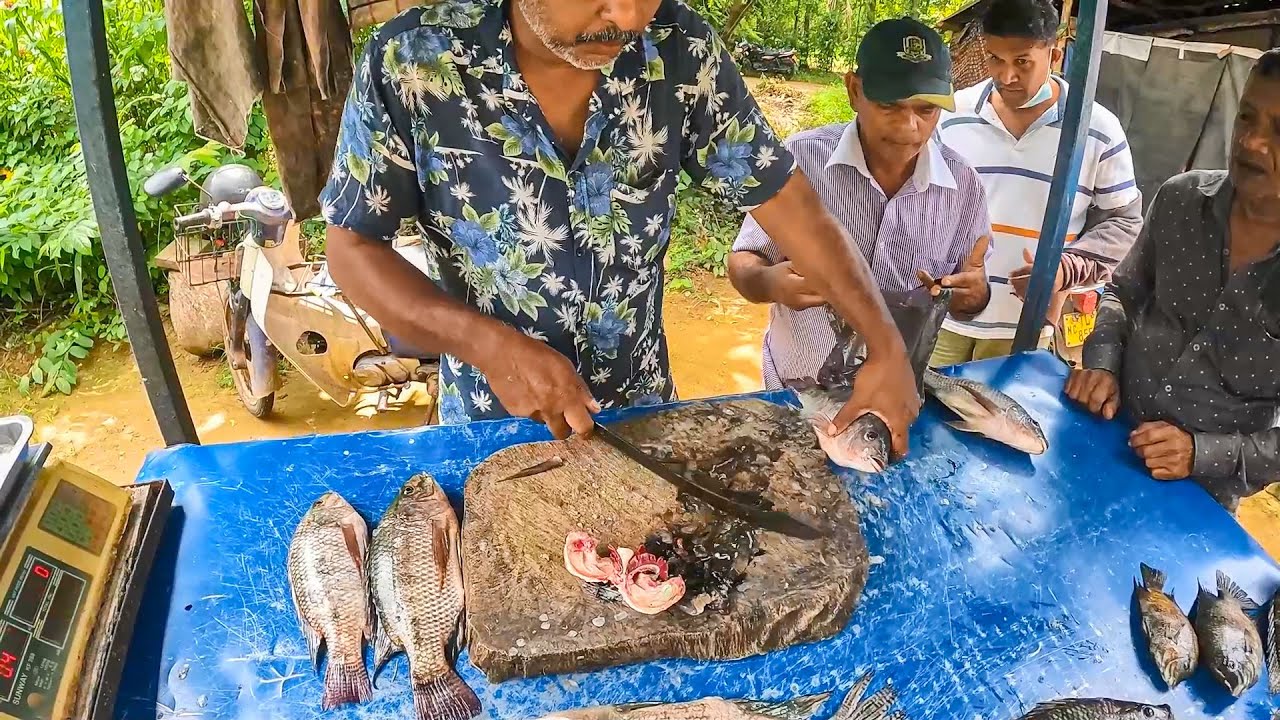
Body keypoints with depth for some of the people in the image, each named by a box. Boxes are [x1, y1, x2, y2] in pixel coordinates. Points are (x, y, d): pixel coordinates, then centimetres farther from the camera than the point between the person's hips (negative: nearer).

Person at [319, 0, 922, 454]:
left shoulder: (682, 52, -16)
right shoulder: (409, 62, -22)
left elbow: (782, 199, -9)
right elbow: (352, 249, -15)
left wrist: (886, 344, -15)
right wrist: (484, 341, -30)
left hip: (641, 405, 2)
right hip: (491, 418, -2)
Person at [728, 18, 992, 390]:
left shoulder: (962, 184, -8)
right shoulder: (801, 159, -15)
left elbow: (970, 296, 3)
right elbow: (744, 264, -8)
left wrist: (975, 294, -20)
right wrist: (770, 282, -30)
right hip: (798, 389, -2)